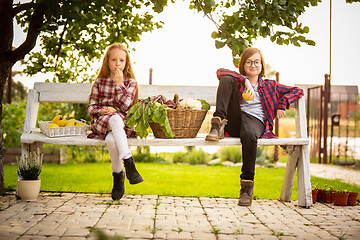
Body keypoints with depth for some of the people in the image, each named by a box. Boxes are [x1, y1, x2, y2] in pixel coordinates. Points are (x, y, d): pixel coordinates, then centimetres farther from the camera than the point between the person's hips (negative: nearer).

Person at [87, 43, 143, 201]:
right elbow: (91, 107, 10)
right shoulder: (99, 82, 15)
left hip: (123, 124, -1)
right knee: (115, 118, -38)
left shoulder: (130, 83, 10)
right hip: (101, 123, 1)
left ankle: (118, 175, -22)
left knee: (111, 139, -38)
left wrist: (119, 83, -9)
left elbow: (125, 106, -6)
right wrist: (101, 111, -12)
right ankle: (129, 163, -37)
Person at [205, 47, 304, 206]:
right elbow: (220, 72, 4)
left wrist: (282, 103, 5)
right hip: (234, 121, 1)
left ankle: (247, 185, -30)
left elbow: (298, 91, 25)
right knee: (227, 80, -16)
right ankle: (218, 124, -31)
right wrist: (245, 80, -10)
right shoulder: (237, 81, 26)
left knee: (249, 135, -41)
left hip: (256, 120, -1)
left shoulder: (269, 86, 29)